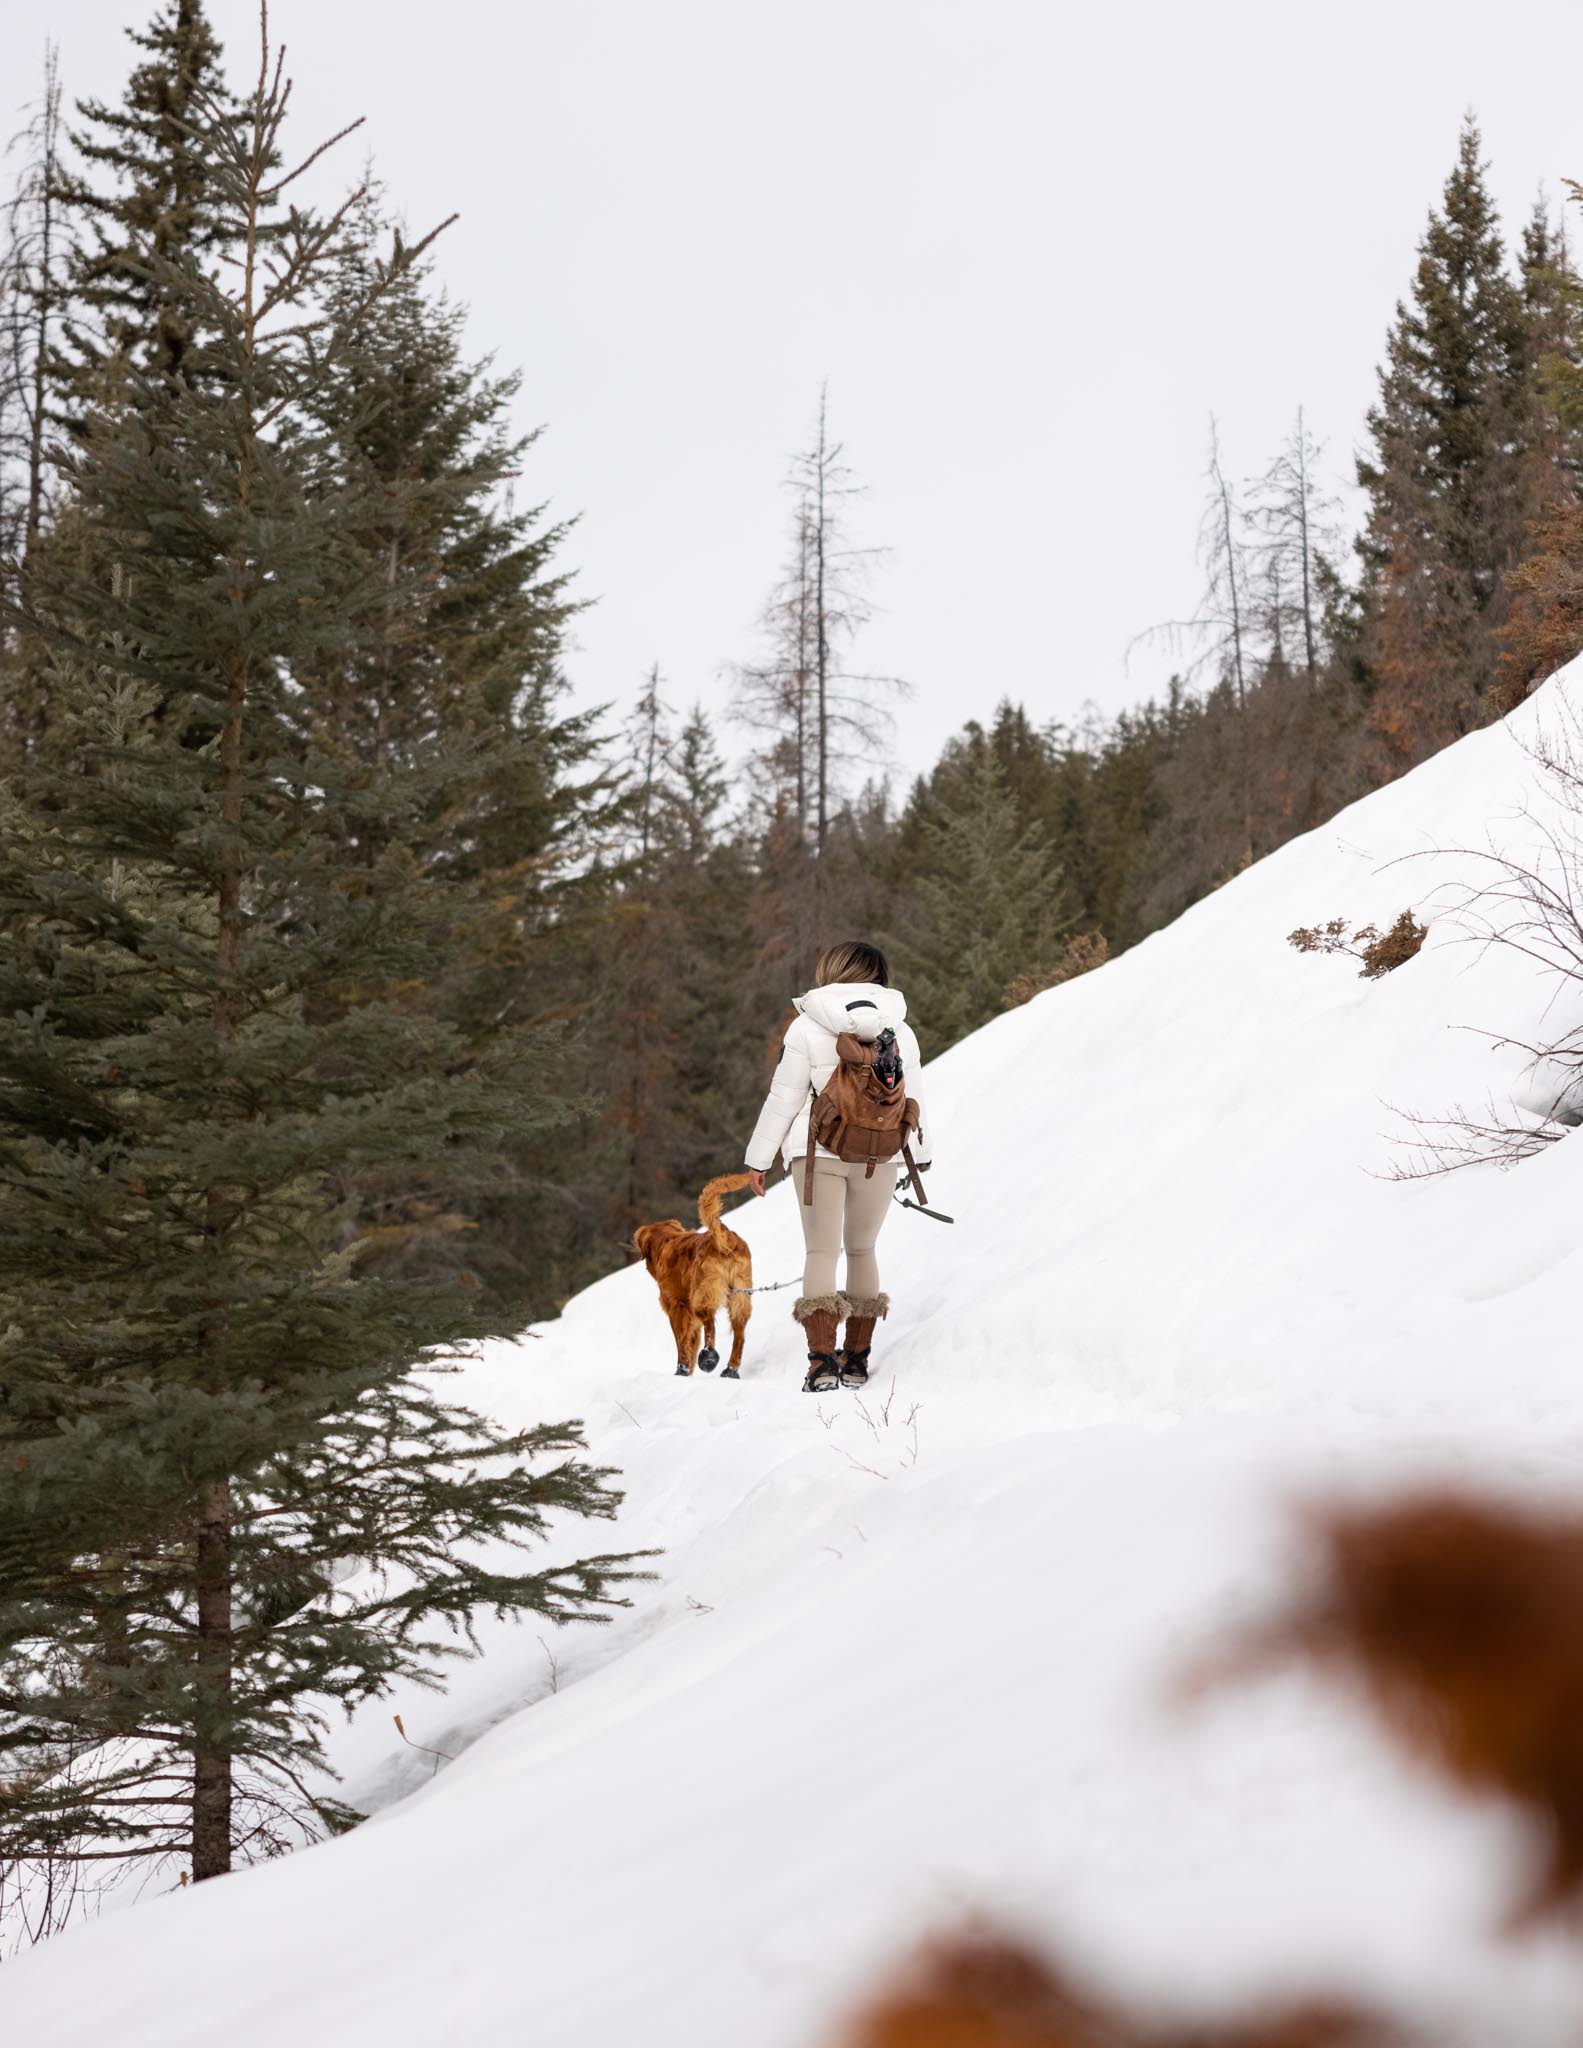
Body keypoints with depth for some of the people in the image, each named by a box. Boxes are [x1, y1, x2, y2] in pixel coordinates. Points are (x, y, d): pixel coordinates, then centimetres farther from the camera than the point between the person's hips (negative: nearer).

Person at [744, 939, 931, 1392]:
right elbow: (911, 1101, 9)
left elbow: (784, 1097, -7)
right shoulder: (901, 1032, 2)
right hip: (879, 1155, 3)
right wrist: (920, 1153, 23)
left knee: (822, 1252, -2)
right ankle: (857, 1359, 19)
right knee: (862, 1250, 16)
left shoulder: (808, 1028, -8)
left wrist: (759, 1158, 0)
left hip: (820, 1151, -3)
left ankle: (822, 1360, -15)